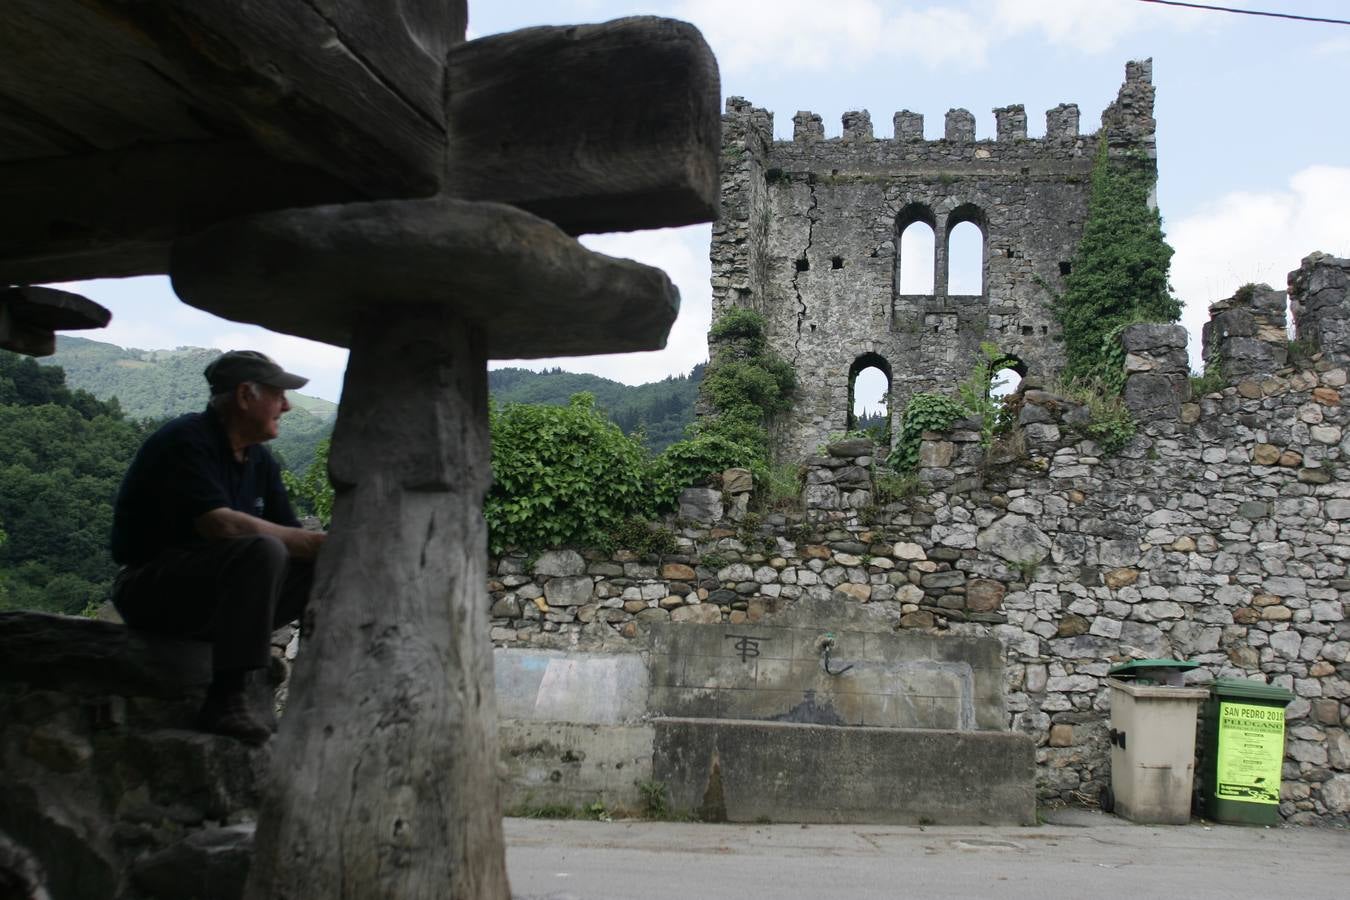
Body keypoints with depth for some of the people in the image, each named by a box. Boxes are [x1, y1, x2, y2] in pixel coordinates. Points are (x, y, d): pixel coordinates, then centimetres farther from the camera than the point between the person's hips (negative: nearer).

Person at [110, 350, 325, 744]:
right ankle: (225, 701, -31)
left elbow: (289, 534, 6)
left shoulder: (259, 460, 10)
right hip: (152, 588, -8)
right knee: (262, 550, -34)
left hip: (211, 594, 9)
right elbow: (220, 524, -30)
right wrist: (315, 543, -27)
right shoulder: (187, 441, -16)